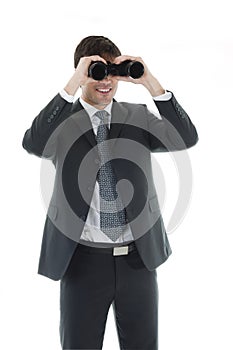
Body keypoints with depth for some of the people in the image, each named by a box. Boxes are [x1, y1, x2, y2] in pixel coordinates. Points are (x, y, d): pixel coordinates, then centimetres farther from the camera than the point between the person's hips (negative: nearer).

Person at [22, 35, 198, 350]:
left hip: (139, 257, 2)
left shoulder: (138, 117, 6)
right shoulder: (62, 120, -1)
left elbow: (187, 139, -8)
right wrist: (73, 84, -25)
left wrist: (150, 82, -16)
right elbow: (33, 144, -22)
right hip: (83, 259, -2)